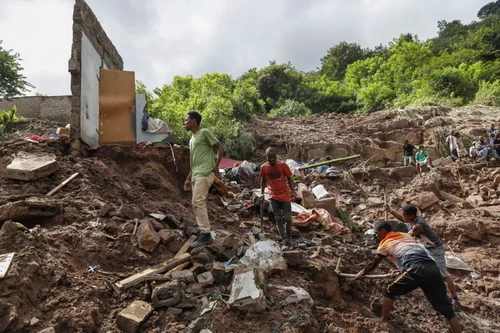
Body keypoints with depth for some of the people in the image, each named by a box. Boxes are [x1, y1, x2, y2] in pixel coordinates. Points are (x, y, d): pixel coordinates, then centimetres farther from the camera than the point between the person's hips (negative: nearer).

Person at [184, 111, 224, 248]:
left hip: (205, 173, -9)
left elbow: (220, 148, -5)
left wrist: (216, 165, -16)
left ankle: (205, 234, -11)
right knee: (198, 204, 7)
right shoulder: (192, 139, 23)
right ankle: (205, 234, 13)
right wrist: (189, 178, 22)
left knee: (197, 202, -16)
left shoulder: (205, 132, -2)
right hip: (196, 175, 9)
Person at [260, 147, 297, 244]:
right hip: (273, 197, 2)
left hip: (285, 195, -2)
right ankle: (284, 238, 13)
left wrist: (293, 191, -12)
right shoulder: (263, 167, -4)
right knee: (278, 219, 3)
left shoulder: (283, 165, -11)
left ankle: (288, 232, 28)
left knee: (287, 217, -1)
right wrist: (262, 193, 9)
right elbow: (263, 180, 12)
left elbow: (289, 178, -3)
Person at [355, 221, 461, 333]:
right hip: (432, 268, 5)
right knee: (446, 308, 10)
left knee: (389, 292, 17)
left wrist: (361, 273, 46)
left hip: (416, 270, -5)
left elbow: (372, 265, 28)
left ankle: (383, 321, 26)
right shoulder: (406, 235, 32)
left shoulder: (384, 244, 17)